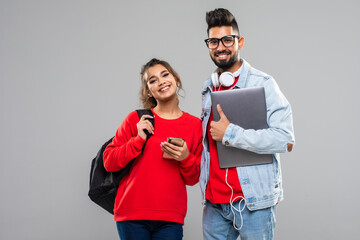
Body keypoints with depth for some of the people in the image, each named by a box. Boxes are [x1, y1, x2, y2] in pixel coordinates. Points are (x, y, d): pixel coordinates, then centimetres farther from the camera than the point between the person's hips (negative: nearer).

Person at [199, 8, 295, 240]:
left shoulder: (262, 83, -8)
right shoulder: (209, 88, 13)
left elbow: (286, 141, -18)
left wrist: (230, 134, -18)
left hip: (253, 202, -5)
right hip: (214, 202, 6)